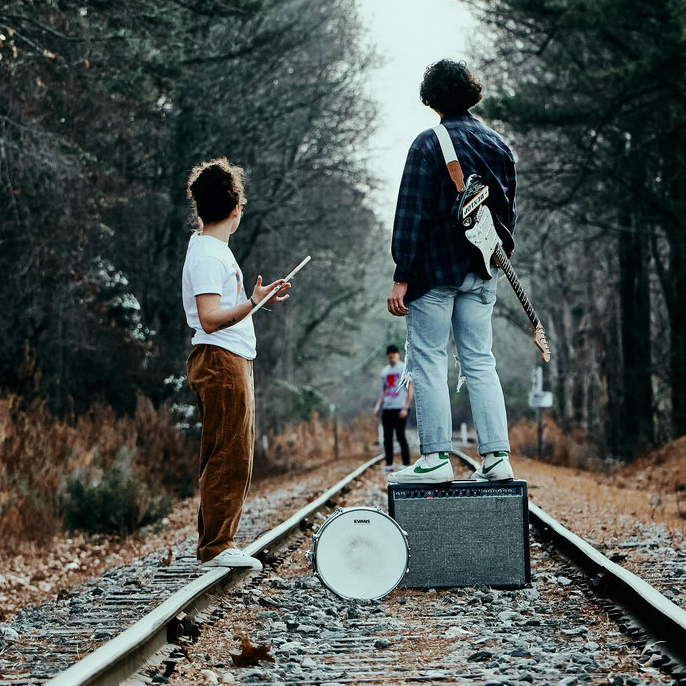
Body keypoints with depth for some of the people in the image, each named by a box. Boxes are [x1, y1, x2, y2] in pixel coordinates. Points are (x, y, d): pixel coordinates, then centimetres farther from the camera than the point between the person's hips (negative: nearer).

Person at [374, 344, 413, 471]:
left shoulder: (404, 369, -2)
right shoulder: (385, 371, 17)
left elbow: (410, 390, -7)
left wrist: (405, 408, -15)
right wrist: (378, 406, 13)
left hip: (399, 408, -6)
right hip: (386, 408, 6)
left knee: (400, 436, -9)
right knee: (387, 437, 5)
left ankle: (406, 464, -5)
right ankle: (389, 464, 9)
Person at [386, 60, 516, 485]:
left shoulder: (429, 144, -9)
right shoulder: (498, 145, 10)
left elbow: (412, 214, -12)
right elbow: (509, 212, 16)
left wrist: (402, 276, -12)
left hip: (436, 269, -6)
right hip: (481, 273, 6)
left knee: (429, 361, -1)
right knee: (480, 363, 8)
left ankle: (436, 458, -4)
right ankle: (497, 457, 2)